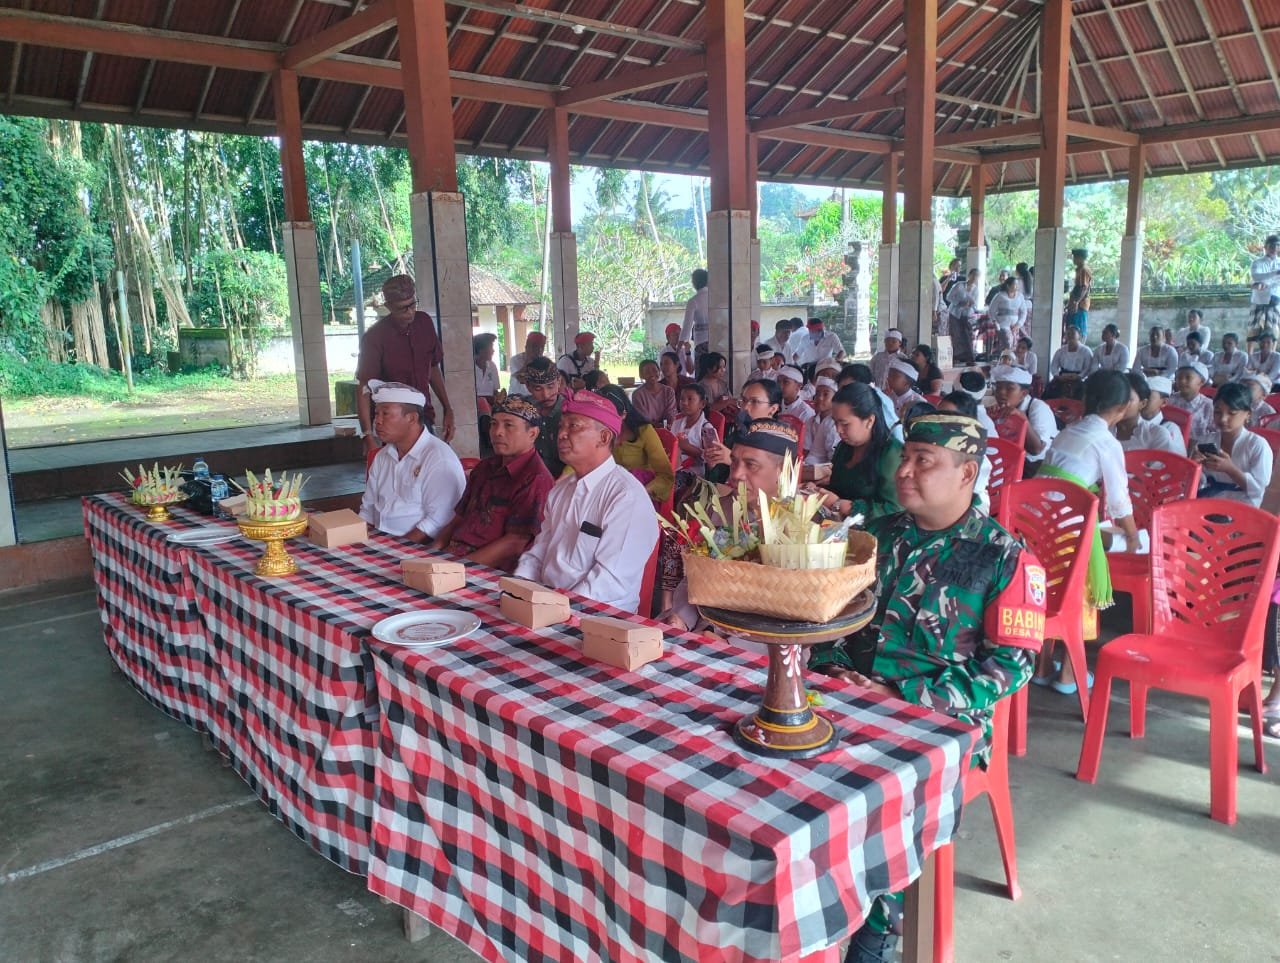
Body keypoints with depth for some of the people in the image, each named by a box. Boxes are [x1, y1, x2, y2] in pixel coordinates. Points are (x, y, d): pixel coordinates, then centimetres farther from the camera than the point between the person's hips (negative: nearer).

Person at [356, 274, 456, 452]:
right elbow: (363, 389, -13)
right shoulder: (375, 337, -13)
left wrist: (448, 410, 12)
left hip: (424, 418, 5)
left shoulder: (425, 323, 3)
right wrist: (368, 437, -20)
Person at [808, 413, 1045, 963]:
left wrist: (908, 700, -16)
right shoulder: (877, 535, 14)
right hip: (844, 700, 4)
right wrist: (830, 668, -5)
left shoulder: (1005, 559, -1)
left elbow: (1011, 664, -7)